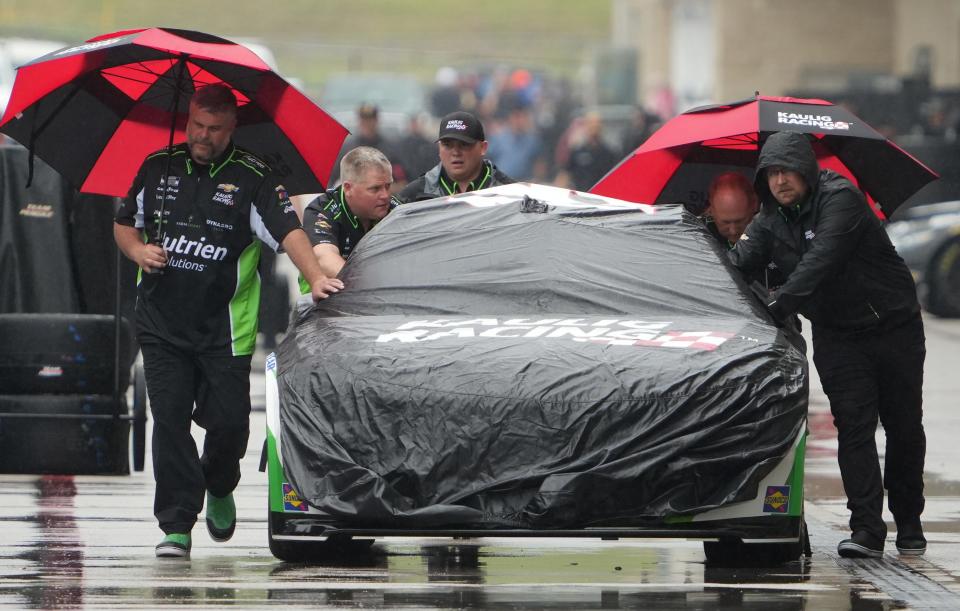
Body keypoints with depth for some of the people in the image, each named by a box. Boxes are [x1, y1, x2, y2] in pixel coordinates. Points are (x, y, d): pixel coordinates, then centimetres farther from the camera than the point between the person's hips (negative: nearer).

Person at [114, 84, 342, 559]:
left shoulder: (251, 178, -2)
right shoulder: (158, 168, 8)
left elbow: (288, 230, -12)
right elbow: (124, 222, 20)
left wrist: (316, 278, -28)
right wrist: (138, 250, -3)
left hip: (225, 328, -2)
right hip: (162, 324, 2)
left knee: (228, 421, -1)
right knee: (170, 420, -5)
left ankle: (219, 489, 32)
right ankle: (176, 525, -4)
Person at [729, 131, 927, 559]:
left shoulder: (840, 199, -17)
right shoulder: (769, 222, 3)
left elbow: (820, 260, -30)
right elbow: (739, 262, -8)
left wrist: (780, 303, -39)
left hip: (894, 327, -4)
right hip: (837, 336, 4)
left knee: (904, 428, 5)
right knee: (854, 426, -9)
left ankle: (908, 523, 21)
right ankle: (866, 530, -15)